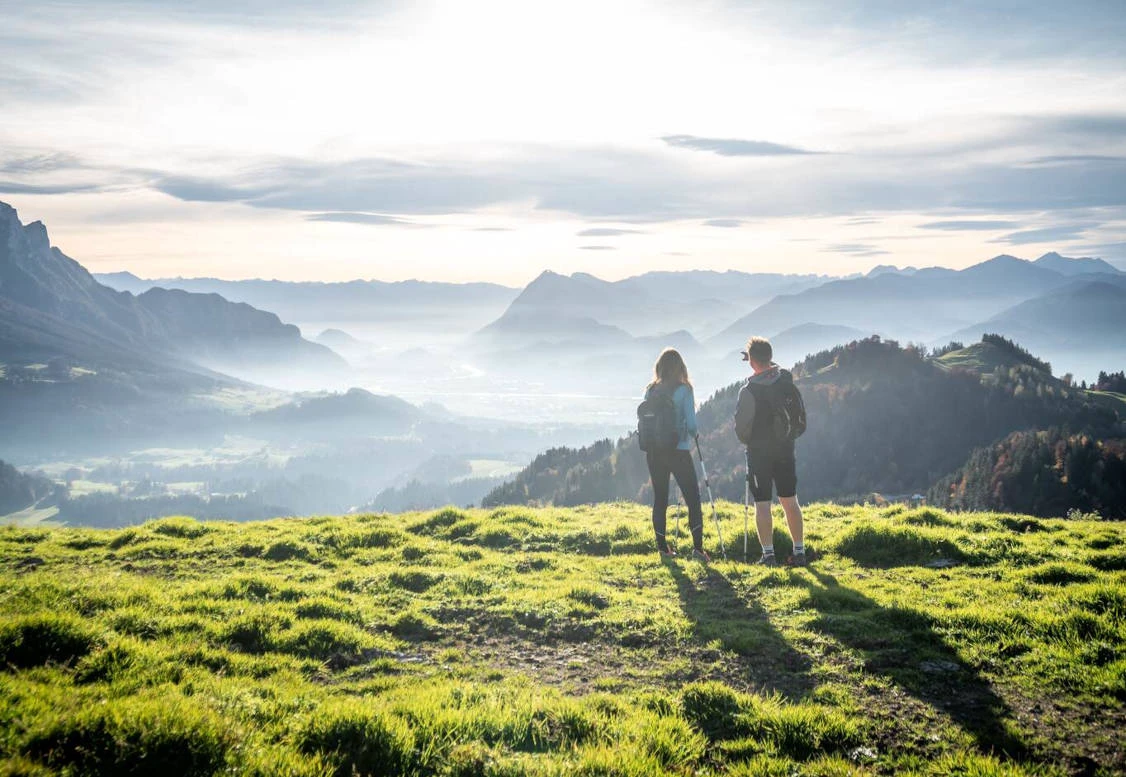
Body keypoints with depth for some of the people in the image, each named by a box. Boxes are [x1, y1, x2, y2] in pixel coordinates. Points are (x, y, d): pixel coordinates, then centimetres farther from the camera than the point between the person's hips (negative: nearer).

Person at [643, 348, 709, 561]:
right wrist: (691, 436, 8)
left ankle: (662, 546, 16)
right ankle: (697, 546, -9)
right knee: (693, 498, 1)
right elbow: (691, 424, -11)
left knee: (659, 499, 12)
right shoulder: (683, 390, -8)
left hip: (654, 452, 4)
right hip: (678, 451, -4)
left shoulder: (650, 391, 4)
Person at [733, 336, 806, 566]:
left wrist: (746, 440, 6)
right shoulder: (787, 379, -4)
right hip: (785, 450, 5)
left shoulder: (749, 391, -19)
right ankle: (799, 551, 15)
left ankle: (768, 554, 2)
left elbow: (741, 426, -13)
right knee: (790, 501, 13)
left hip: (758, 452, -5)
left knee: (762, 505, 3)